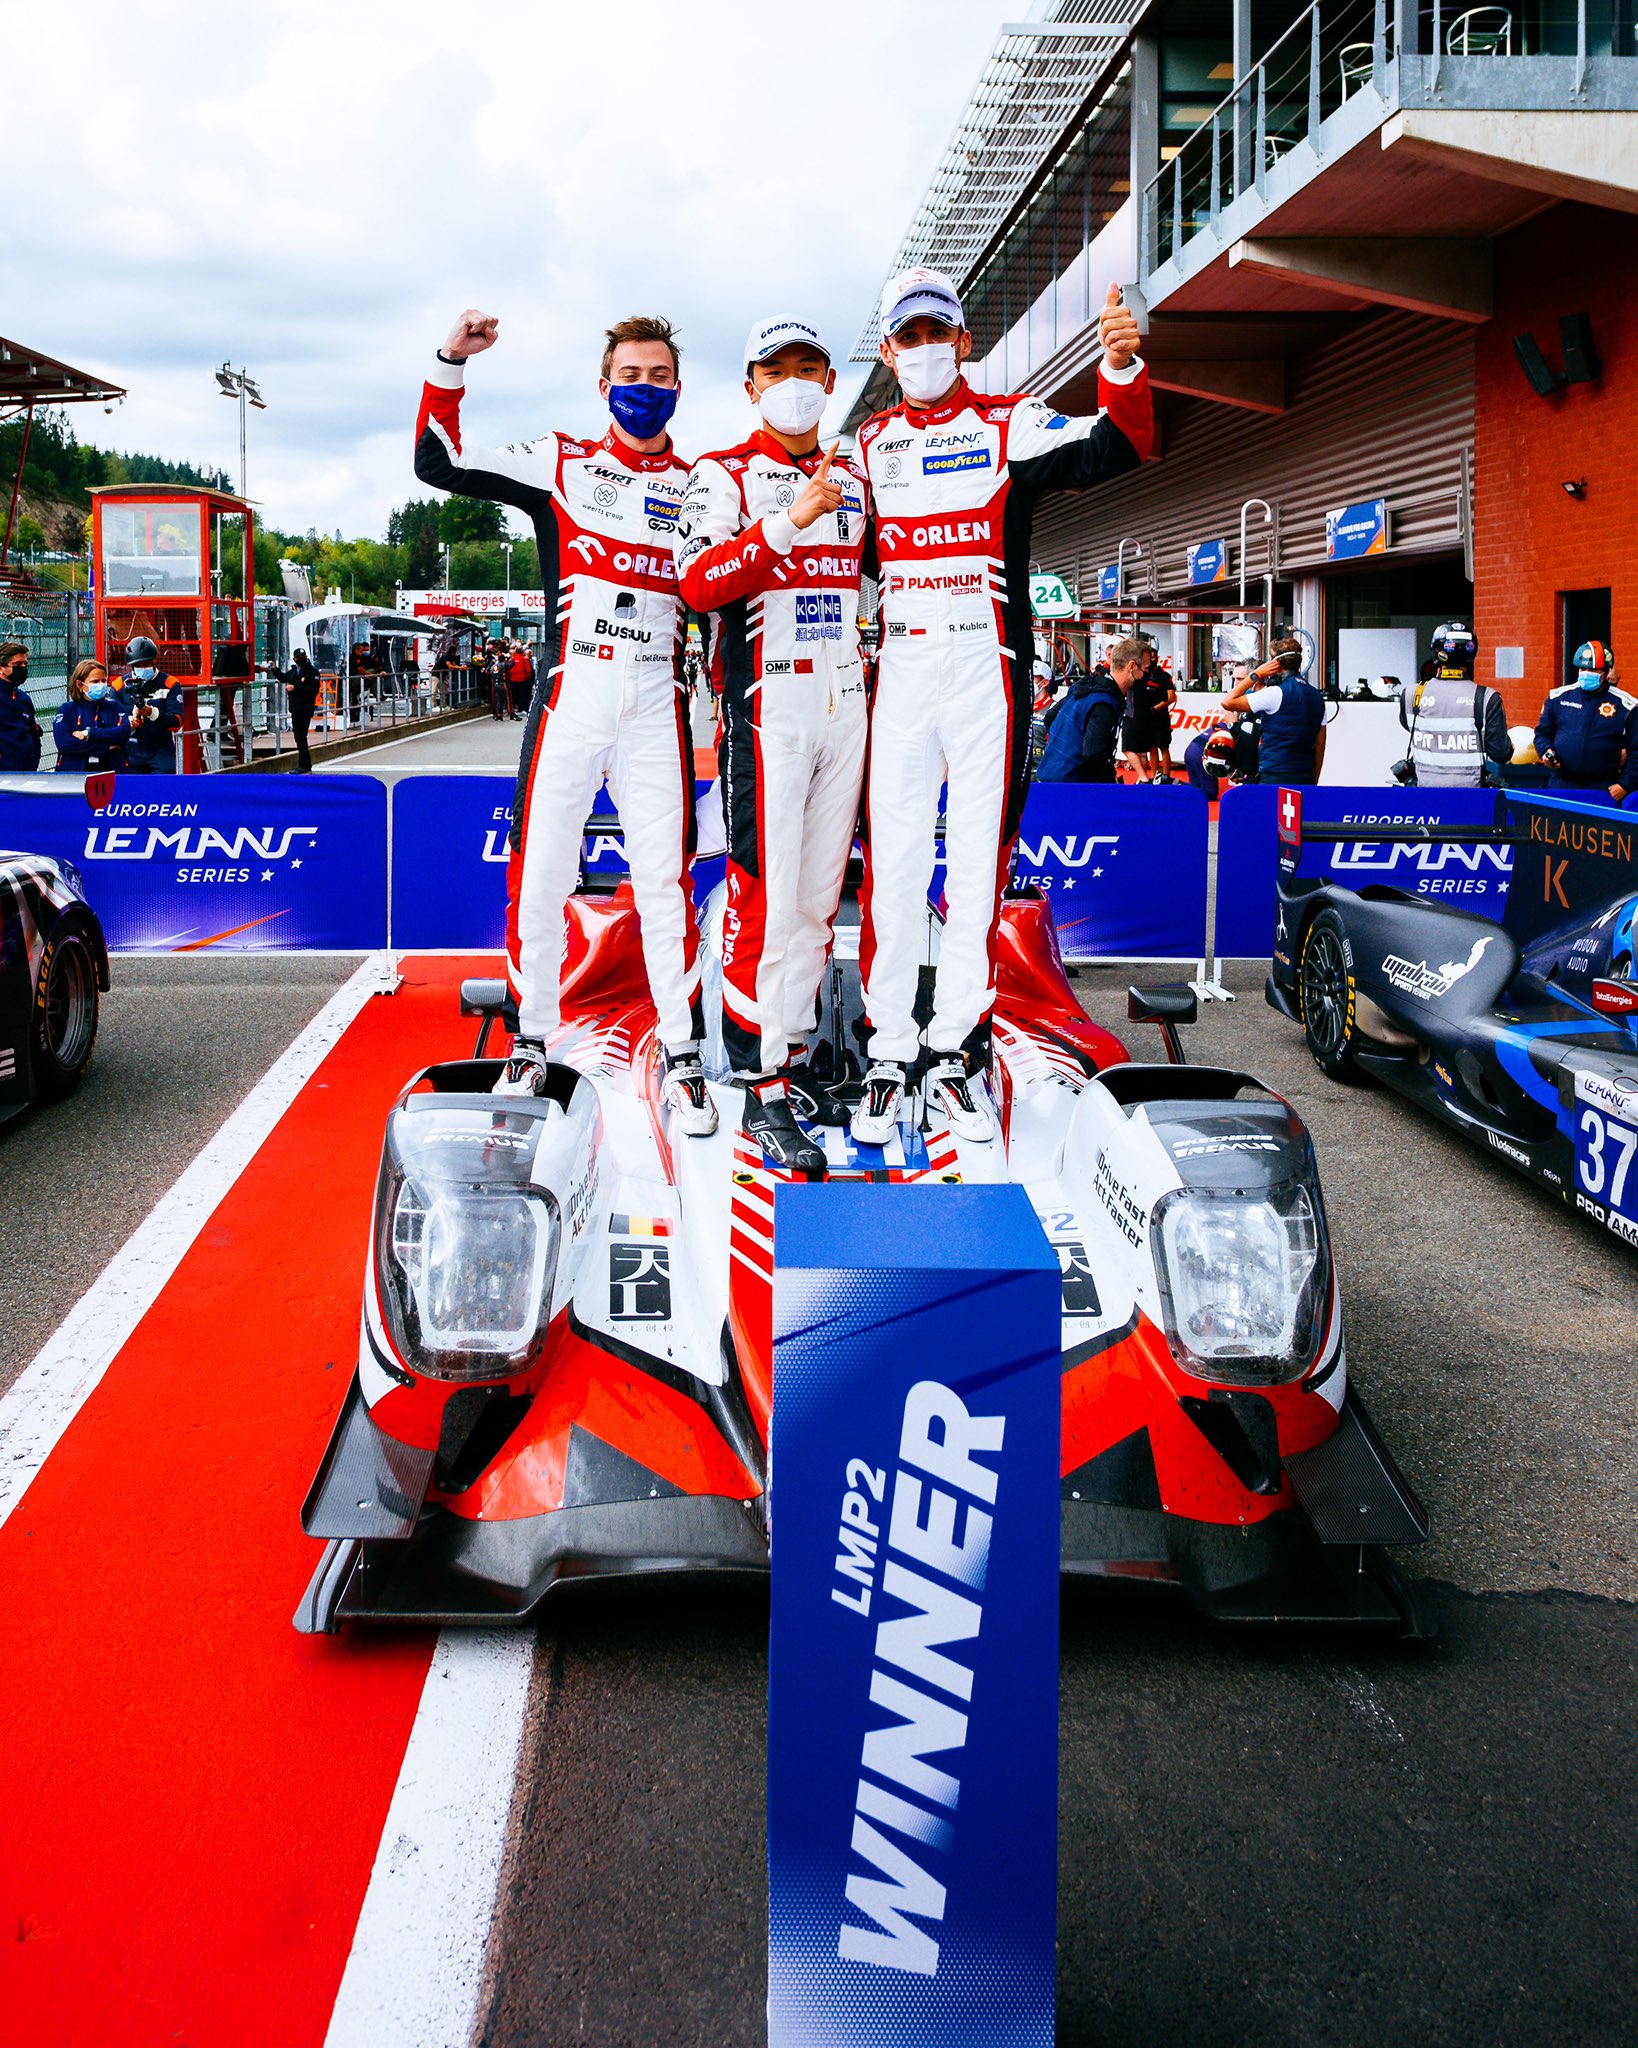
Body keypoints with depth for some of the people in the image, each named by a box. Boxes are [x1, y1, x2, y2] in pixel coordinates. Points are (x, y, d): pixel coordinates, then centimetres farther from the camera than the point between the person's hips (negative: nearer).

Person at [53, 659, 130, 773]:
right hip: (73, 773, -1)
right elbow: (63, 743, -8)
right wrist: (106, 746, -10)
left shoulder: (114, 707, 13)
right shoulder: (67, 710, 8)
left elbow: (124, 733, -5)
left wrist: (88, 734, -10)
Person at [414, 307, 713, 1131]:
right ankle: (531, 1046, 16)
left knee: (666, 880, -1)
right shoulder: (558, 464, 9)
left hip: (656, 709, 1)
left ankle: (682, 1060, 6)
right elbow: (438, 462, 4)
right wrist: (451, 362, -3)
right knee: (538, 874, 2)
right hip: (569, 699, 0)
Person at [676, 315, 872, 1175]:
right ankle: (761, 1090, -9)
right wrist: (792, 520, -20)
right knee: (765, 895, -11)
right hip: (765, 706, -6)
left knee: (820, 893, 7)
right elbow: (698, 584, -15)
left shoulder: (855, 482, 19)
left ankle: (786, 1049, 17)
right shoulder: (722, 476, 0)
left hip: (844, 704, 6)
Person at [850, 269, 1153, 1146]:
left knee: (978, 866, 0)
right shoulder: (869, 444, 15)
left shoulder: (1010, 426, 2)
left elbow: (1116, 448, -14)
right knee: (891, 866, 1)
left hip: (988, 670, -3)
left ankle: (954, 1048, 9)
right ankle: (888, 1054, 6)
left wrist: (1122, 369, -33)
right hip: (900, 671, 3)